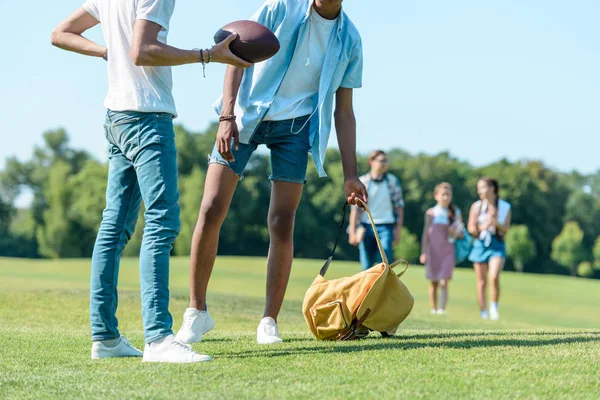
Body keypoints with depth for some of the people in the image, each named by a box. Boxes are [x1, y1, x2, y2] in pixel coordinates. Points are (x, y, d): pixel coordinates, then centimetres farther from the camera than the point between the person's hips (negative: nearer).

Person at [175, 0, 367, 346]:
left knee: (282, 224, -5)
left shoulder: (350, 41, 0)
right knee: (211, 210, -8)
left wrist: (351, 174, -1)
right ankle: (197, 311, 4)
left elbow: (344, 112, 4)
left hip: (295, 125, 2)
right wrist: (227, 117, -19)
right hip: (246, 114, -1)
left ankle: (269, 321, 8)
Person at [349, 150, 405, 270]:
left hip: (386, 227, 0)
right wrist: (352, 231, -1)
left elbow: (399, 206, 6)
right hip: (366, 227, 0)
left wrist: (398, 229, 0)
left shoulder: (393, 181, 4)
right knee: (367, 266, 4)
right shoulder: (362, 182, 2)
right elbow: (356, 208, 2)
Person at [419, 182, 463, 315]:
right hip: (433, 251, 1)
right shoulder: (431, 213, 4)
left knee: (444, 282, -12)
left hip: (448, 251, -1)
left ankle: (442, 309, -15)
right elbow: (426, 233, 7)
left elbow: (461, 233, 12)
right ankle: (433, 309, 17)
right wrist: (424, 252, 4)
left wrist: (457, 233, -12)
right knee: (434, 283, 7)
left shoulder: (455, 213, 5)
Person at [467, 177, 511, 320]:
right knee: (482, 282, 4)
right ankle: (483, 314, 13)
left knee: (494, 277, -23)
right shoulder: (477, 206, 4)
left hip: (497, 245, -2)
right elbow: (471, 228, 1)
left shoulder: (505, 207, 2)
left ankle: (494, 307, -6)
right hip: (480, 244, 2)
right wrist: (483, 227, -19)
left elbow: (505, 230, 2)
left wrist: (496, 223, -18)